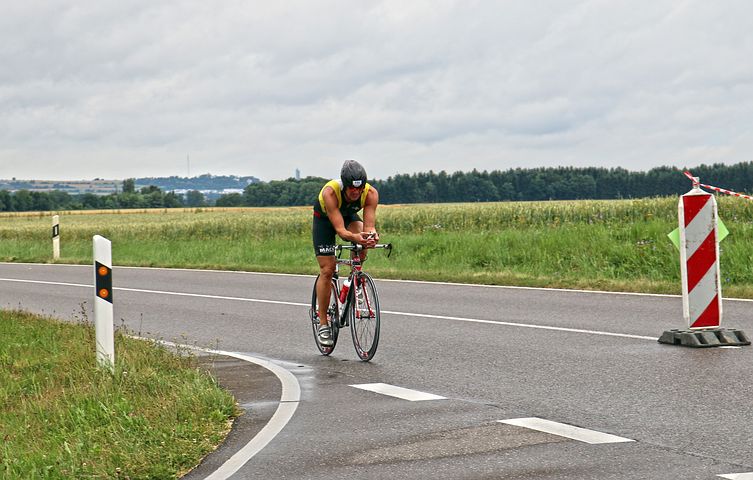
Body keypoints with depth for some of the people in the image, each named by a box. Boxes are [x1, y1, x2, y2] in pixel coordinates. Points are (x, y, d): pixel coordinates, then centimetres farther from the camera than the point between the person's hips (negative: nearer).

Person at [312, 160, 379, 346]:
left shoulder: (371, 193, -31)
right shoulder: (330, 192, -39)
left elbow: (369, 225, -34)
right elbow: (340, 229, -43)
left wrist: (371, 235, -57)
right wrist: (354, 237, -63)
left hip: (349, 215, 2)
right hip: (324, 219, -2)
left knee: (362, 240, -32)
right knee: (327, 270, -9)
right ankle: (323, 323, 1)